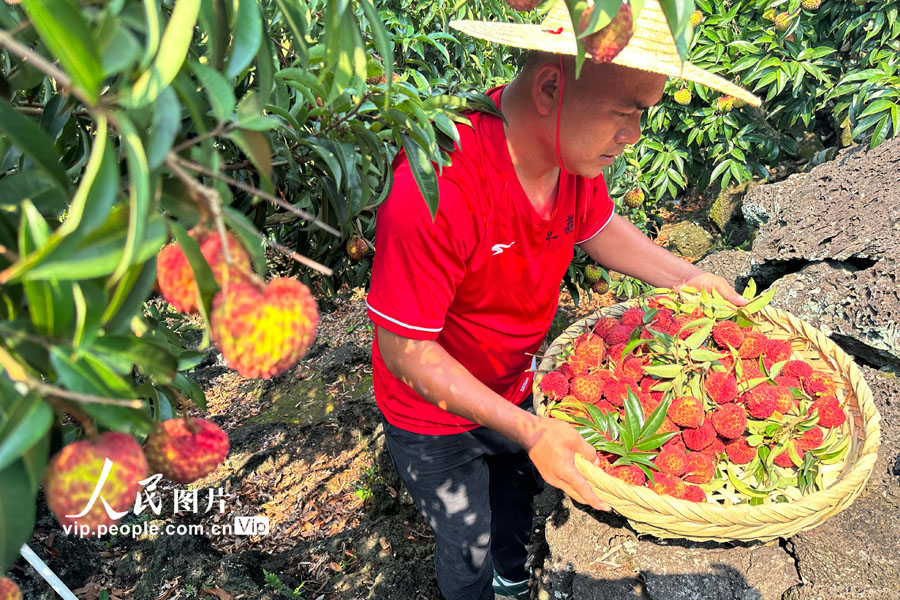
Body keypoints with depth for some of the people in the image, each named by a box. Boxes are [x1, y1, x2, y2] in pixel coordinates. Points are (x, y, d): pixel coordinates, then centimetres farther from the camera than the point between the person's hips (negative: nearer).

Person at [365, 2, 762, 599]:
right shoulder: (435, 187, -40)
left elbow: (598, 227, 6)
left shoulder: (575, 146, -17)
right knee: (470, 546, 19)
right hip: (435, 418, -6)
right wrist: (527, 430, -37)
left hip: (516, 388, 7)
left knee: (519, 491, 32)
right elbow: (406, 349, -33)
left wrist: (689, 278, -1)